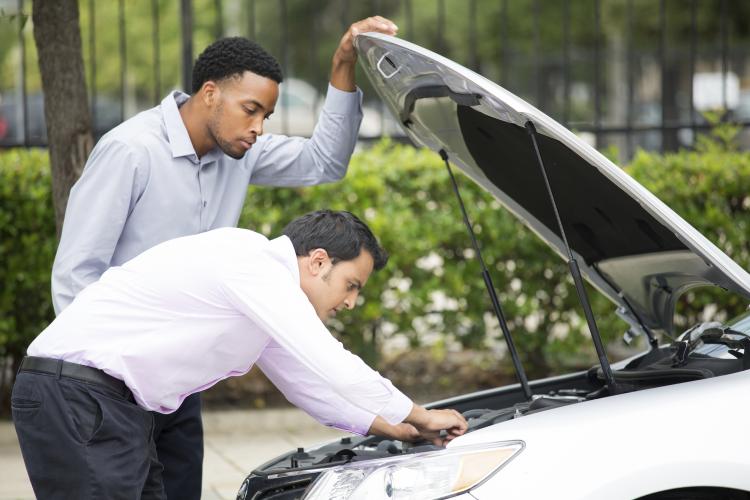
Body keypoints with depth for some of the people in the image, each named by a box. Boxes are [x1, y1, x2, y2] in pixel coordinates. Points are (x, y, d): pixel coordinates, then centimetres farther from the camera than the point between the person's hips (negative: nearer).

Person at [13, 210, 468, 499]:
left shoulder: (261, 289, 18)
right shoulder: (254, 265, -14)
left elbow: (307, 381, 28)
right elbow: (331, 365, -16)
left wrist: (395, 428, 25)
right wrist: (418, 416, -3)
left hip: (118, 407, 11)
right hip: (77, 399, -11)